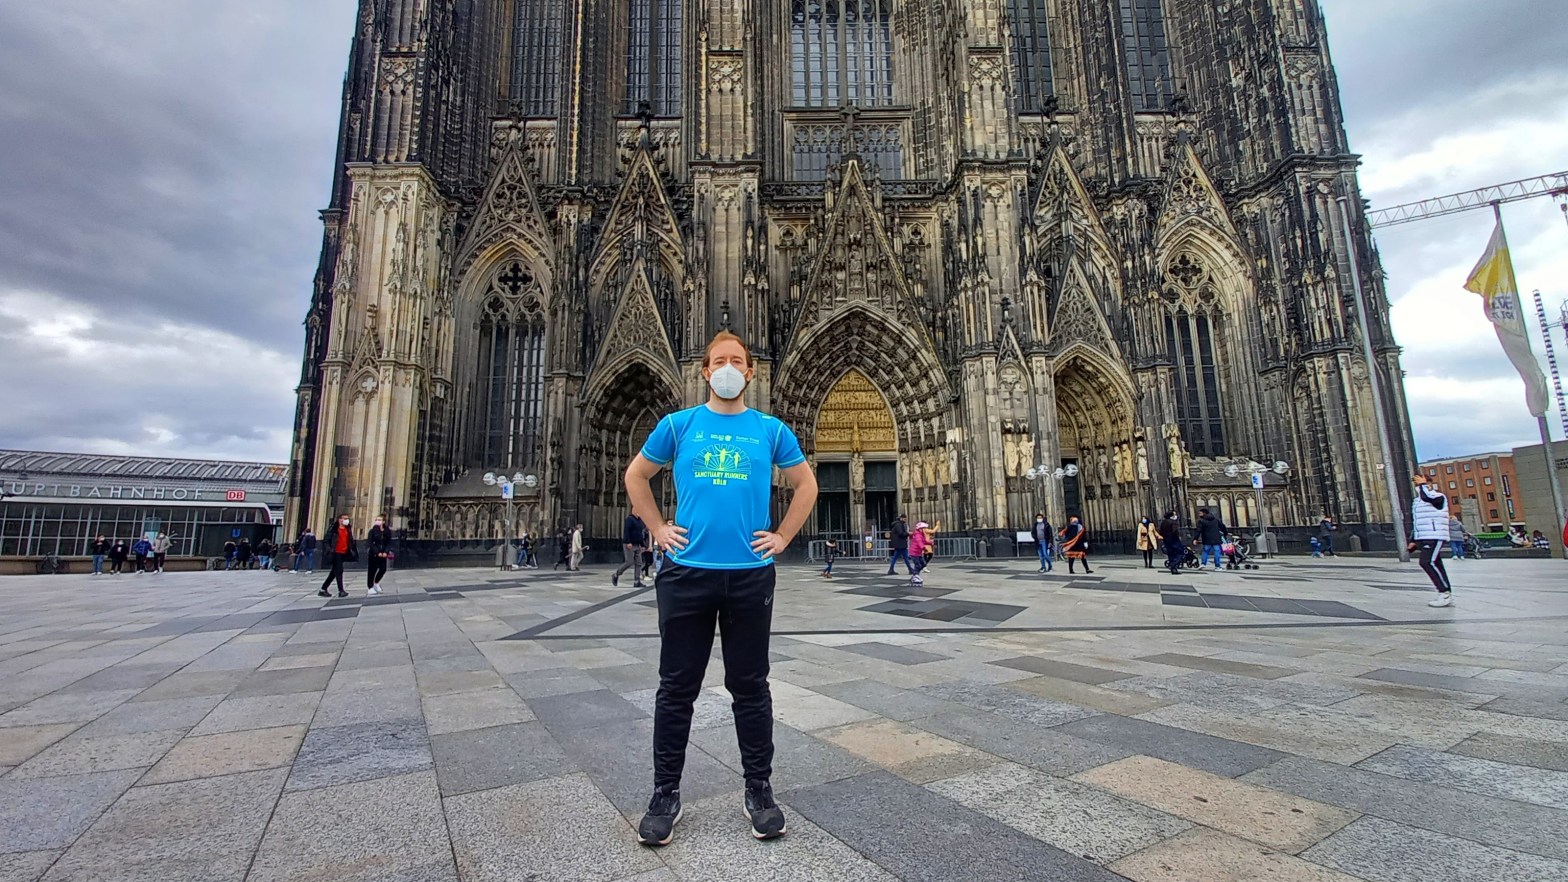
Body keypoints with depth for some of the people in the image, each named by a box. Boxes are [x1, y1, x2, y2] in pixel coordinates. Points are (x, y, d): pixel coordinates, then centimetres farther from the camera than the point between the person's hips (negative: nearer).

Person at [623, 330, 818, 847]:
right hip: (686, 572, 0)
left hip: (750, 575, 0)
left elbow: (805, 485, 14)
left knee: (750, 687, 11)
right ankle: (665, 795, 26)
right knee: (677, 688, 9)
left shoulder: (771, 430, 5)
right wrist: (659, 529, 6)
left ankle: (759, 790, 27)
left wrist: (782, 538, 6)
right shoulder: (678, 425, 5)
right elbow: (636, 476, 15)